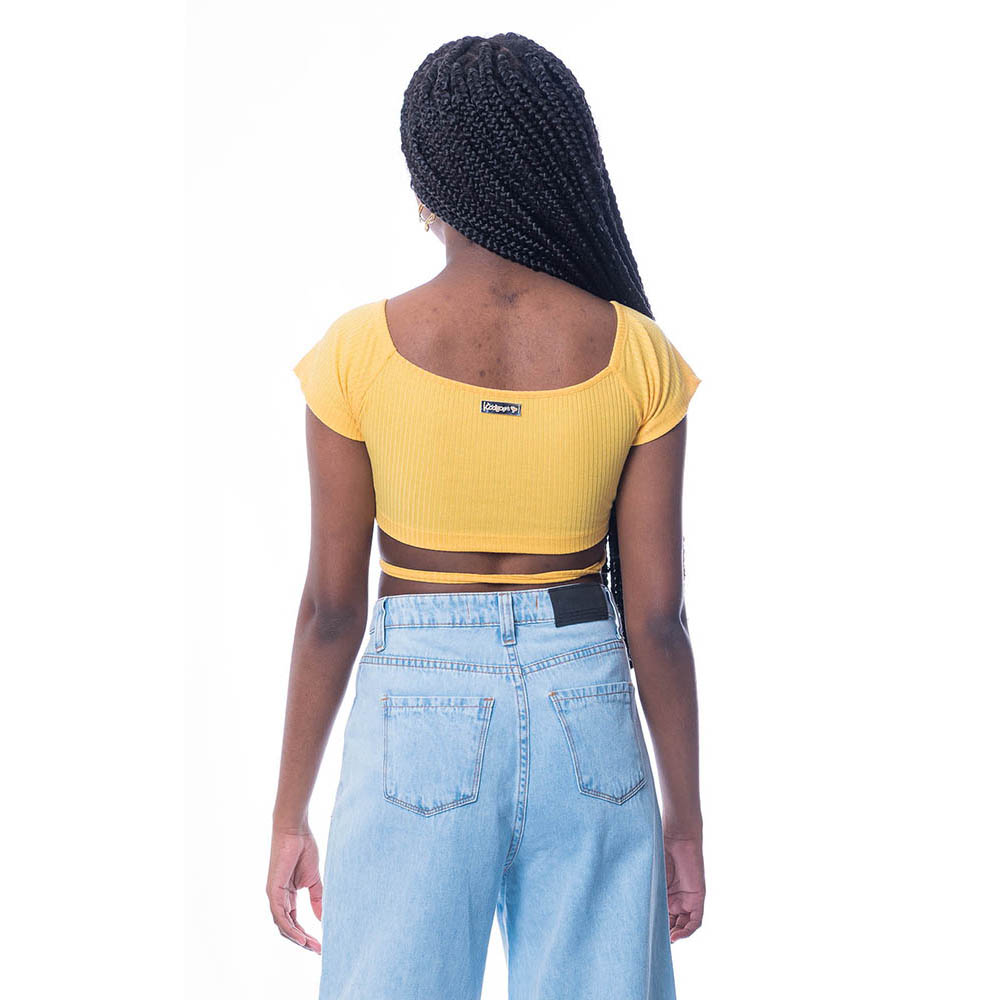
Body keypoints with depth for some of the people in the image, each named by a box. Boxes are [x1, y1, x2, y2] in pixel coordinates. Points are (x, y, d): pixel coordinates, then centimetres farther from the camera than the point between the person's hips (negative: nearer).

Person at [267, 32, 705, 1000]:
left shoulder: (360, 351, -8)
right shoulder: (636, 356, -5)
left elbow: (331, 604, -5)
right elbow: (655, 613, -3)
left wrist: (290, 817, 5)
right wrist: (684, 819, 7)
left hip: (418, 723, -1)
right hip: (586, 724, 2)